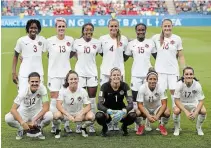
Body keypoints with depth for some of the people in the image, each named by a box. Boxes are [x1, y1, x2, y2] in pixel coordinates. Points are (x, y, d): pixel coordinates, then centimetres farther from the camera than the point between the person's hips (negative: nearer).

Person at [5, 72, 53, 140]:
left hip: (37, 114, 0)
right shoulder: (23, 91, -23)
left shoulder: (42, 88, -22)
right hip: (24, 113, 0)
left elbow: (46, 108, -21)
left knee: (49, 115, -32)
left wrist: (34, 120, -30)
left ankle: (39, 129, 1)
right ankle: (21, 129, 5)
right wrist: (22, 123, -38)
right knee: (8, 118, -27)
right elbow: (13, 109, -26)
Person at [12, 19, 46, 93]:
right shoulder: (21, 40, -4)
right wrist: (14, 72, 0)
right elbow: (15, 57, 4)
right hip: (24, 74, -2)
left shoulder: (42, 40, 0)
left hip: (38, 74, 2)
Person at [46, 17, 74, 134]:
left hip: (67, 73, 2)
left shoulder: (70, 40, 3)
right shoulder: (50, 41, -5)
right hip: (54, 74, -2)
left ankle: (66, 124, 12)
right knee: (54, 99, -2)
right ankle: (54, 125, 7)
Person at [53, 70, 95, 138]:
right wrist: (68, 115, -39)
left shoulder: (83, 91, -12)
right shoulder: (63, 90, -14)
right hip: (66, 113, -1)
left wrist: (81, 114, -34)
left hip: (79, 113, 1)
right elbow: (58, 105, -25)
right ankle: (57, 130, -1)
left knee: (91, 116, -29)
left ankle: (83, 128, 6)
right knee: (57, 115, -35)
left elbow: (88, 106, -14)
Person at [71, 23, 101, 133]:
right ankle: (79, 123, 13)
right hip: (80, 73, -1)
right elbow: (71, 54, 8)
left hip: (92, 73, 1)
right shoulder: (77, 42, -1)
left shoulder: (97, 43, 2)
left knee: (92, 99, 4)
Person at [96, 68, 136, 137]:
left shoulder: (124, 86, -14)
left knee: (133, 115, -30)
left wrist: (123, 111, -42)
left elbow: (130, 103, -20)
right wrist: (109, 111, -45)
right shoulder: (105, 86, -18)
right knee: (99, 116, -35)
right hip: (108, 111, -1)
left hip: (120, 110, 1)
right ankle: (105, 128, 1)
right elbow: (99, 105, -24)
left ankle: (124, 127, 5)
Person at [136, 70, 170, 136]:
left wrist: (157, 116, -37)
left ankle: (162, 126, 2)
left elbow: (164, 104, -22)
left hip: (157, 108, 1)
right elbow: (140, 104, -23)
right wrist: (148, 116, -37)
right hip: (145, 109, -1)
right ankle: (141, 126, 0)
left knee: (167, 112, -31)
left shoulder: (160, 88, -21)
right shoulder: (142, 88, -23)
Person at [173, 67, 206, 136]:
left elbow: (201, 101, -19)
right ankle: (177, 129, -4)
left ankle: (198, 128, 5)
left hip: (193, 103, 2)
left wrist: (195, 113, -34)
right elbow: (176, 100, -24)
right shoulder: (179, 84, -28)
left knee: (203, 111, -25)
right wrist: (186, 112, -35)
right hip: (181, 103, -1)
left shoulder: (197, 85, -25)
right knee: (176, 111, -34)